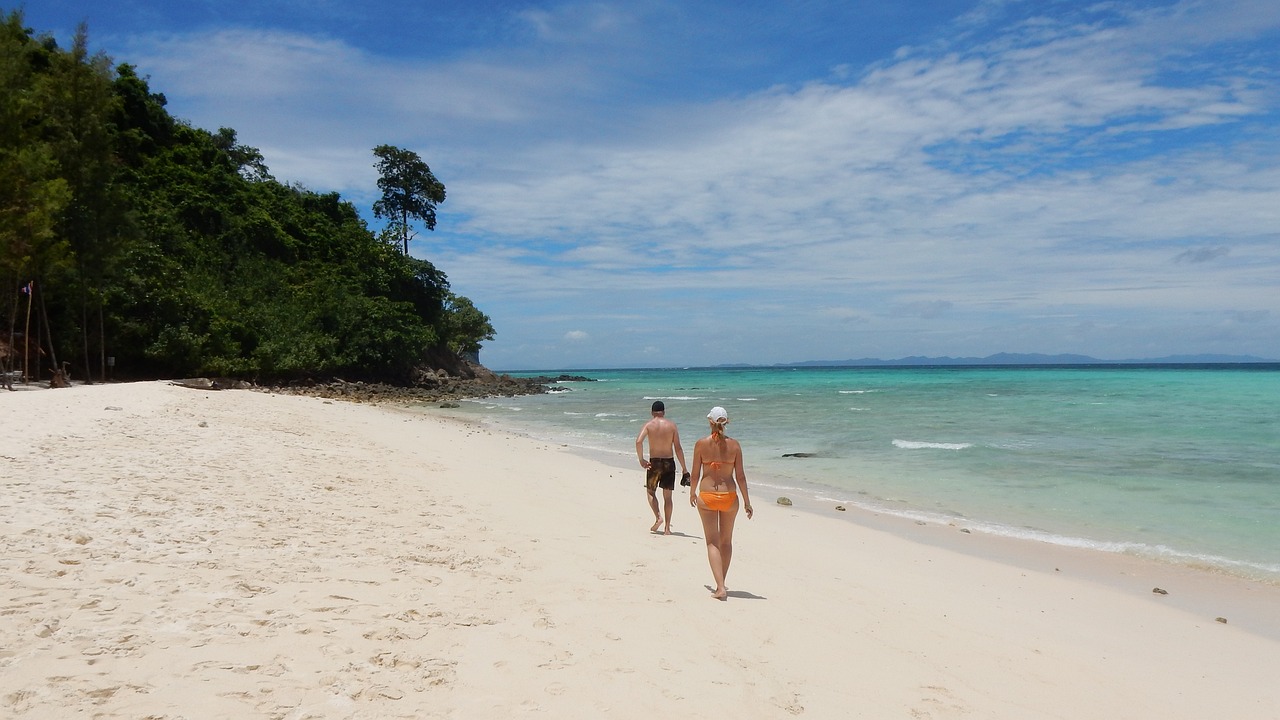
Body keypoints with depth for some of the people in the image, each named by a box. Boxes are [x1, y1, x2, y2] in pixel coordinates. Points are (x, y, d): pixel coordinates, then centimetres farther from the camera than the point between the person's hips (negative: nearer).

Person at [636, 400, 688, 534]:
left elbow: (638, 441, -18)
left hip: (654, 463, -1)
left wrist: (641, 460, -8)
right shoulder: (672, 425, 1)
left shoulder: (649, 425, -2)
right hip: (669, 462, 1)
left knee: (651, 492, 16)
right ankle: (667, 527, 7)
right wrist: (684, 467, 3)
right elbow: (678, 448, -2)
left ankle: (658, 517, -6)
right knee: (667, 496, 8)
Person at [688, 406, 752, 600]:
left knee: (713, 542, 3)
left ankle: (720, 588, -10)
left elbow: (695, 474, -1)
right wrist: (747, 501, 6)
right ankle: (721, 584, 29)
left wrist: (692, 493, 18)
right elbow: (740, 476, -2)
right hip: (729, 496, 2)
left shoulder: (701, 444, -6)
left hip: (707, 496, -1)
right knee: (726, 541, 18)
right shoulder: (734, 445, -4)